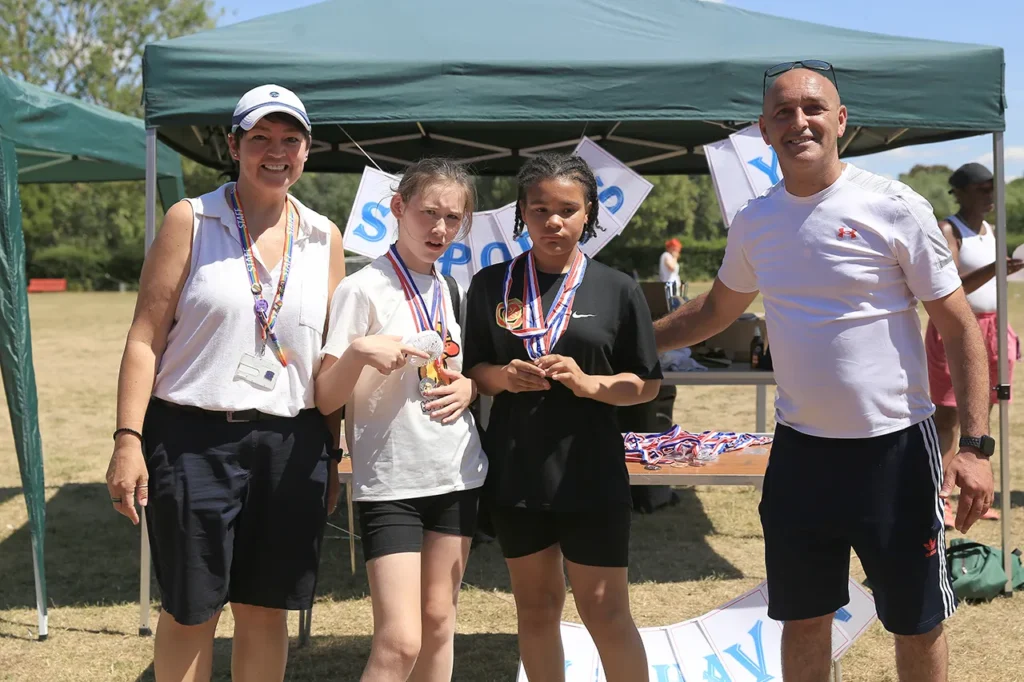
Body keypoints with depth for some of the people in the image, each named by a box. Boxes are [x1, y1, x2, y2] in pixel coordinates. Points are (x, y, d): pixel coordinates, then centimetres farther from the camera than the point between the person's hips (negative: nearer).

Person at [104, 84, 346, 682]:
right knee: (190, 610, 5)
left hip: (293, 444, 3)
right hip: (194, 437, -3)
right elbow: (145, 336, -4)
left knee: (266, 608, 9)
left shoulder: (324, 238, 10)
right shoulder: (191, 221, 0)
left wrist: (334, 453, 11)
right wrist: (129, 438, -11)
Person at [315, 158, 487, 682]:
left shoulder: (453, 292, 9)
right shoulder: (363, 289, -9)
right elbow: (326, 400, -11)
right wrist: (358, 352, -29)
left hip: (457, 475, 6)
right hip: (390, 482, -6)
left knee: (439, 621, 12)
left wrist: (469, 387, -2)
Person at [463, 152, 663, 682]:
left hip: (591, 471, -2)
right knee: (536, 605, 14)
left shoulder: (618, 290, -1)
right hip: (514, 470, 2)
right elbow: (470, 369, 9)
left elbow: (646, 384, 1)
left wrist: (590, 383, -17)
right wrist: (501, 377, -13)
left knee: (605, 610, 2)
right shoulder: (491, 285, 3)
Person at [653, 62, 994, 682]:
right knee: (803, 618, 16)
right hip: (799, 450, 4)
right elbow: (716, 310, 21)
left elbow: (961, 330, -9)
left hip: (894, 449, -4)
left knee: (917, 623, 10)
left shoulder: (896, 208, -11)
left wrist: (976, 446, -16)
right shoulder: (755, 222, 3)